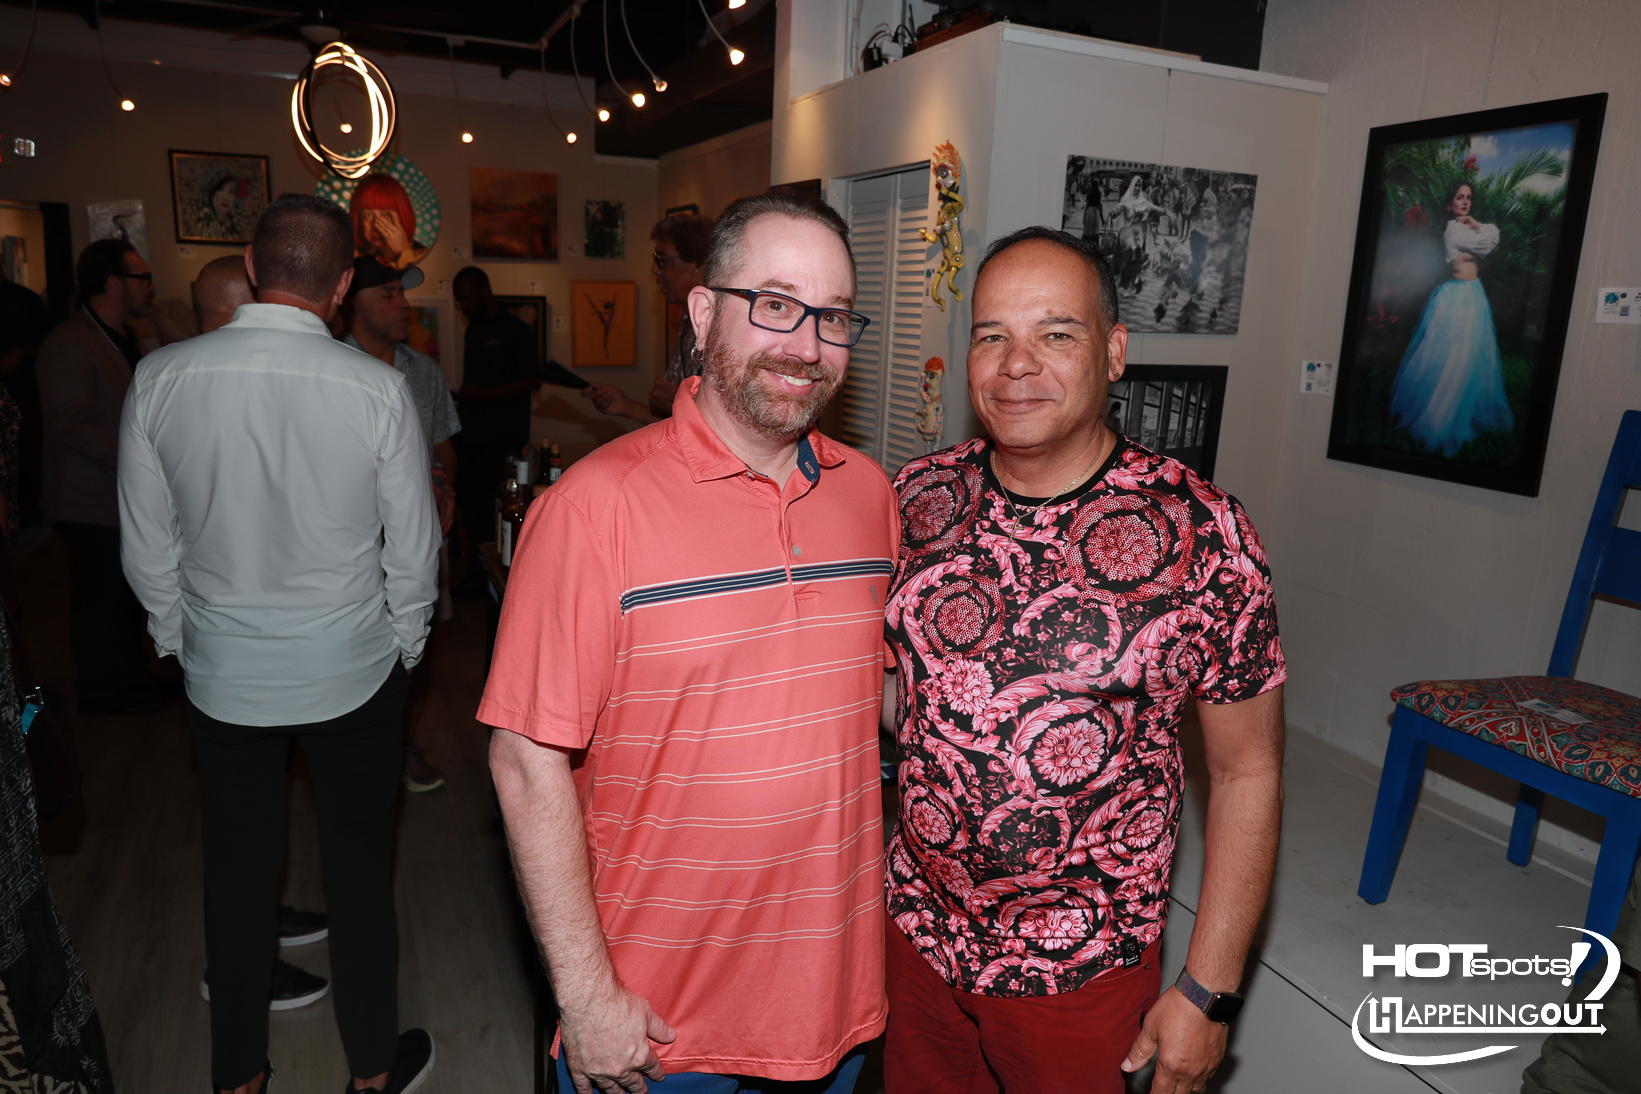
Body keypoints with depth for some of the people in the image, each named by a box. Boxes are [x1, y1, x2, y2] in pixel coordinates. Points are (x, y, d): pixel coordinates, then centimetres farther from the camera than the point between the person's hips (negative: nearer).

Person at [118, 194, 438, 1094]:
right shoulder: (377, 389, -16)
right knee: (359, 874, 13)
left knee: (237, 875, 17)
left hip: (221, 673, 2)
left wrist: (182, 640, 16)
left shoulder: (161, 378, -9)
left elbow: (147, 546, 0)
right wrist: (404, 647, 9)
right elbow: (413, 547, -8)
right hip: (352, 671, -2)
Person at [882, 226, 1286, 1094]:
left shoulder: (1201, 535, -17)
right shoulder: (919, 497, -7)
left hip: (1082, 966, -3)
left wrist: (1208, 989, -7)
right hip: (915, 927, 4)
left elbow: (1245, 772, -9)